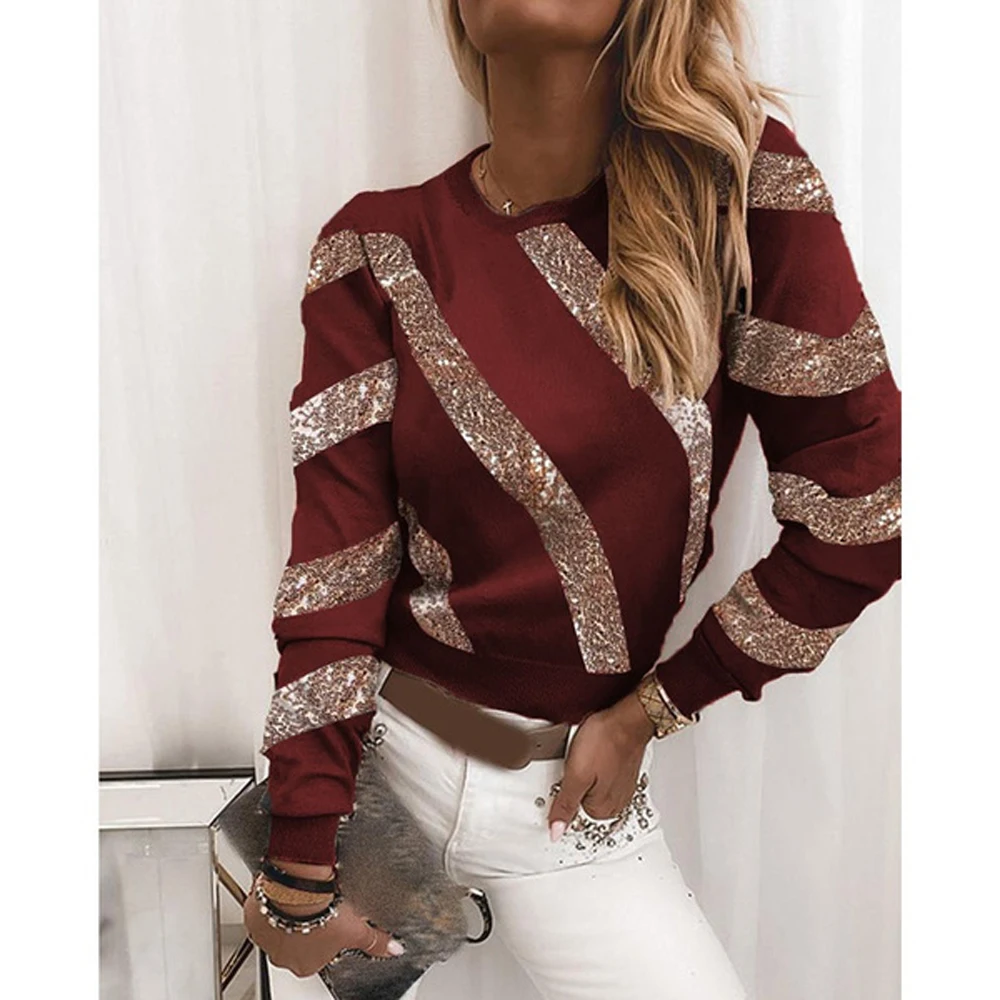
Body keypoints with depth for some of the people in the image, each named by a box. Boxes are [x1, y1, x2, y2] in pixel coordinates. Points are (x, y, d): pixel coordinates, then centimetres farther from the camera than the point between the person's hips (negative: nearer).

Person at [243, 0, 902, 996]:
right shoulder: (383, 249, -8)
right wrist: (300, 878, -11)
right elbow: (335, 565, -11)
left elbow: (855, 516, -9)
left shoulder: (736, 174, -10)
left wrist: (644, 712, -5)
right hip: (370, 739, 1)